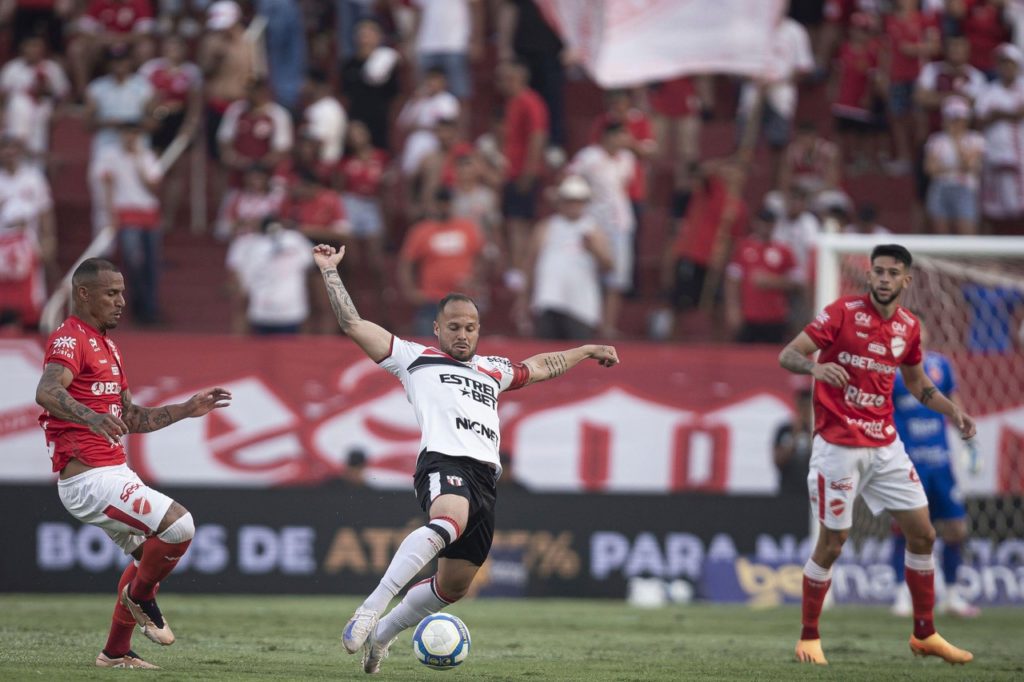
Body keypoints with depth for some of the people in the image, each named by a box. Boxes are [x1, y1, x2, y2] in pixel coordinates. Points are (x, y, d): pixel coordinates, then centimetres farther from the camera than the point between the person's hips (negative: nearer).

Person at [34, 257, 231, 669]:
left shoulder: (106, 347, 21)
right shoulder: (70, 339, -11)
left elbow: (132, 419, 26)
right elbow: (47, 392, -32)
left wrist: (188, 409, 18)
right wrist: (91, 417, -50)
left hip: (113, 473, 11)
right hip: (89, 478, -11)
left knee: (151, 550, 22)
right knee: (178, 525, -20)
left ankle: (116, 653, 28)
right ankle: (140, 597, 4)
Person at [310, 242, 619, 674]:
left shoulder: (493, 370, 31)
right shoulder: (414, 358, 15)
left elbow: (539, 367, 49)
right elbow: (352, 324, 11)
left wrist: (587, 351, 56)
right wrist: (330, 271, 10)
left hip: (485, 478, 7)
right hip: (443, 461, -7)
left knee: (454, 585, 6)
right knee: (449, 521, -40)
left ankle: (382, 633, 28)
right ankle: (371, 609, -45)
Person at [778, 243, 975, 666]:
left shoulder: (909, 327, 6)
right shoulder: (843, 312, -10)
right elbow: (787, 355, -14)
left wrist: (951, 411, 7)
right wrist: (815, 366, -35)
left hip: (885, 444, 6)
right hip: (838, 447, -6)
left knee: (922, 534, 5)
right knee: (831, 543, -3)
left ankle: (925, 635, 18)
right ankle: (809, 638, 13)